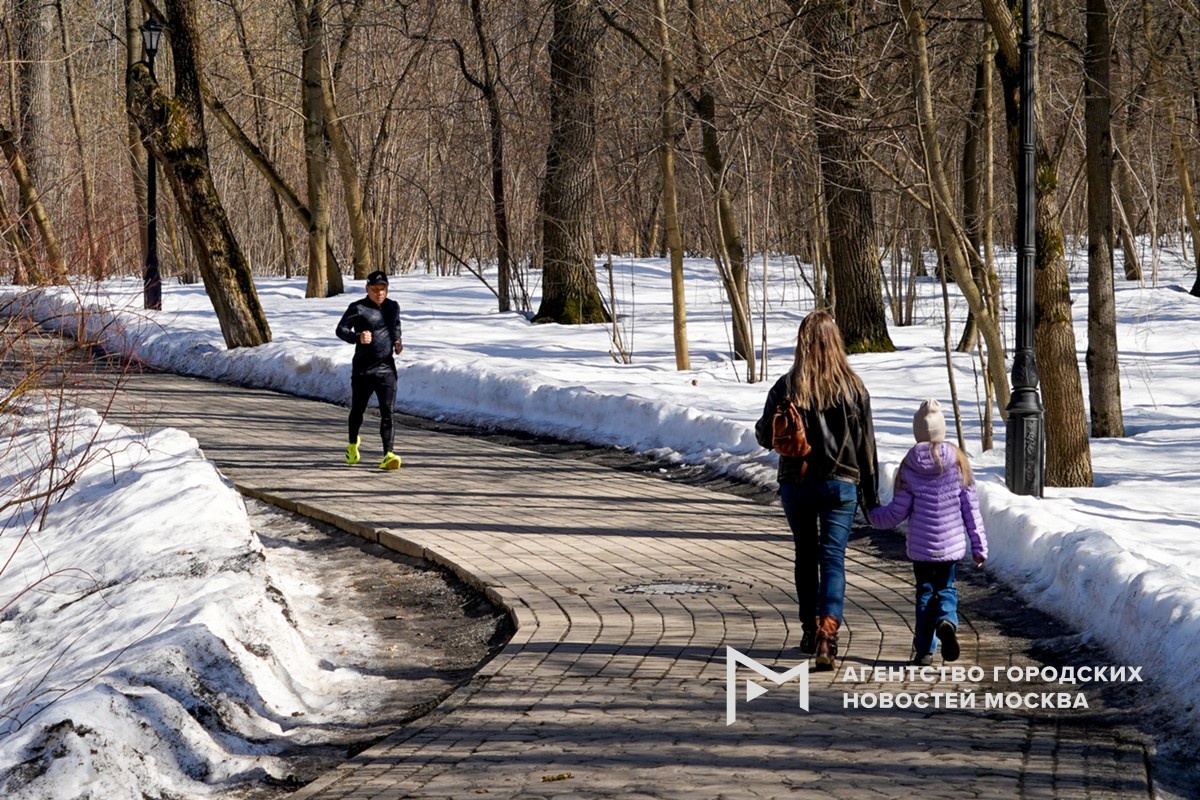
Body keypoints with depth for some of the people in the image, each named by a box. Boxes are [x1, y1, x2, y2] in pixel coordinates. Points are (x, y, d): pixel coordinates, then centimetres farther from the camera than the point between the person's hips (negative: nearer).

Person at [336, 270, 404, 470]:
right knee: (358, 409, 15)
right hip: (363, 369, -2)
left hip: (386, 369, 2)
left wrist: (397, 341, 12)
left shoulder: (393, 307, 10)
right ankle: (353, 444, 42)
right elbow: (341, 329, -16)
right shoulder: (358, 308, -7)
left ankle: (388, 455, -17)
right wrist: (357, 337, -35)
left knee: (387, 412, -11)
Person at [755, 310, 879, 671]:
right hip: (840, 483, -1)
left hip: (796, 483, 1)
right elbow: (866, 445, 0)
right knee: (833, 559, -2)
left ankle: (810, 630, 27)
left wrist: (761, 428, 22)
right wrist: (870, 494, 8)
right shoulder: (853, 387, -4)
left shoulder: (786, 386, -7)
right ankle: (827, 635, -18)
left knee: (806, 554, 17)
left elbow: (766, 438, -2)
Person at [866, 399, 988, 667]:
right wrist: (979, 546, 6)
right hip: (951, 544, 1)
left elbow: (897, 512, -2)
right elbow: (971, 509, 0)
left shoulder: (909, 467, -7)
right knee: (946, 588, 14)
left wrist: (872, 514, 18)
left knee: (925, 592, 11)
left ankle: (924, 650, 7)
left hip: (920, 546, 0)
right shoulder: (958, 462, -3)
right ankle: (947, 621, -18)